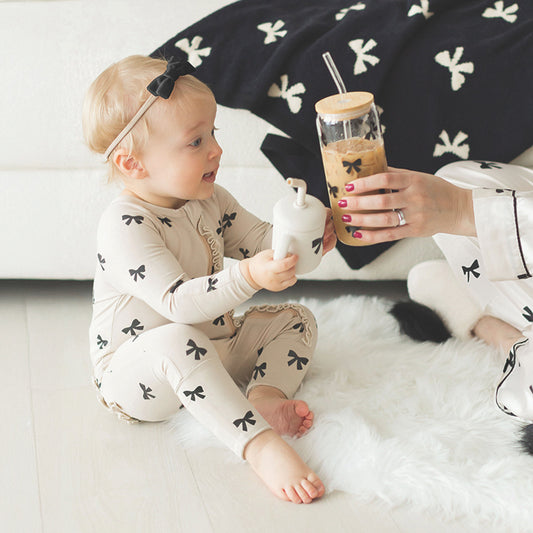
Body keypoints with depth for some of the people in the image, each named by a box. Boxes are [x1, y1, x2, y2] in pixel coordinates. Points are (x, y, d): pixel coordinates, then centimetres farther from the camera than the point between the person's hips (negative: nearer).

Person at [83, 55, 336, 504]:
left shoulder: (209, 200, 2)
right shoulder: (125, 226, -25)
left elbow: (258, 240, 7)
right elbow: (178, 302, -34)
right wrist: (248, 277, -47)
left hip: (212, 352, 9)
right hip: (136, 377, -9)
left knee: (296, 318, 6)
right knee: (175, 342, -41)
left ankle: (265, 395, -21)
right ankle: (260, 443, -44)